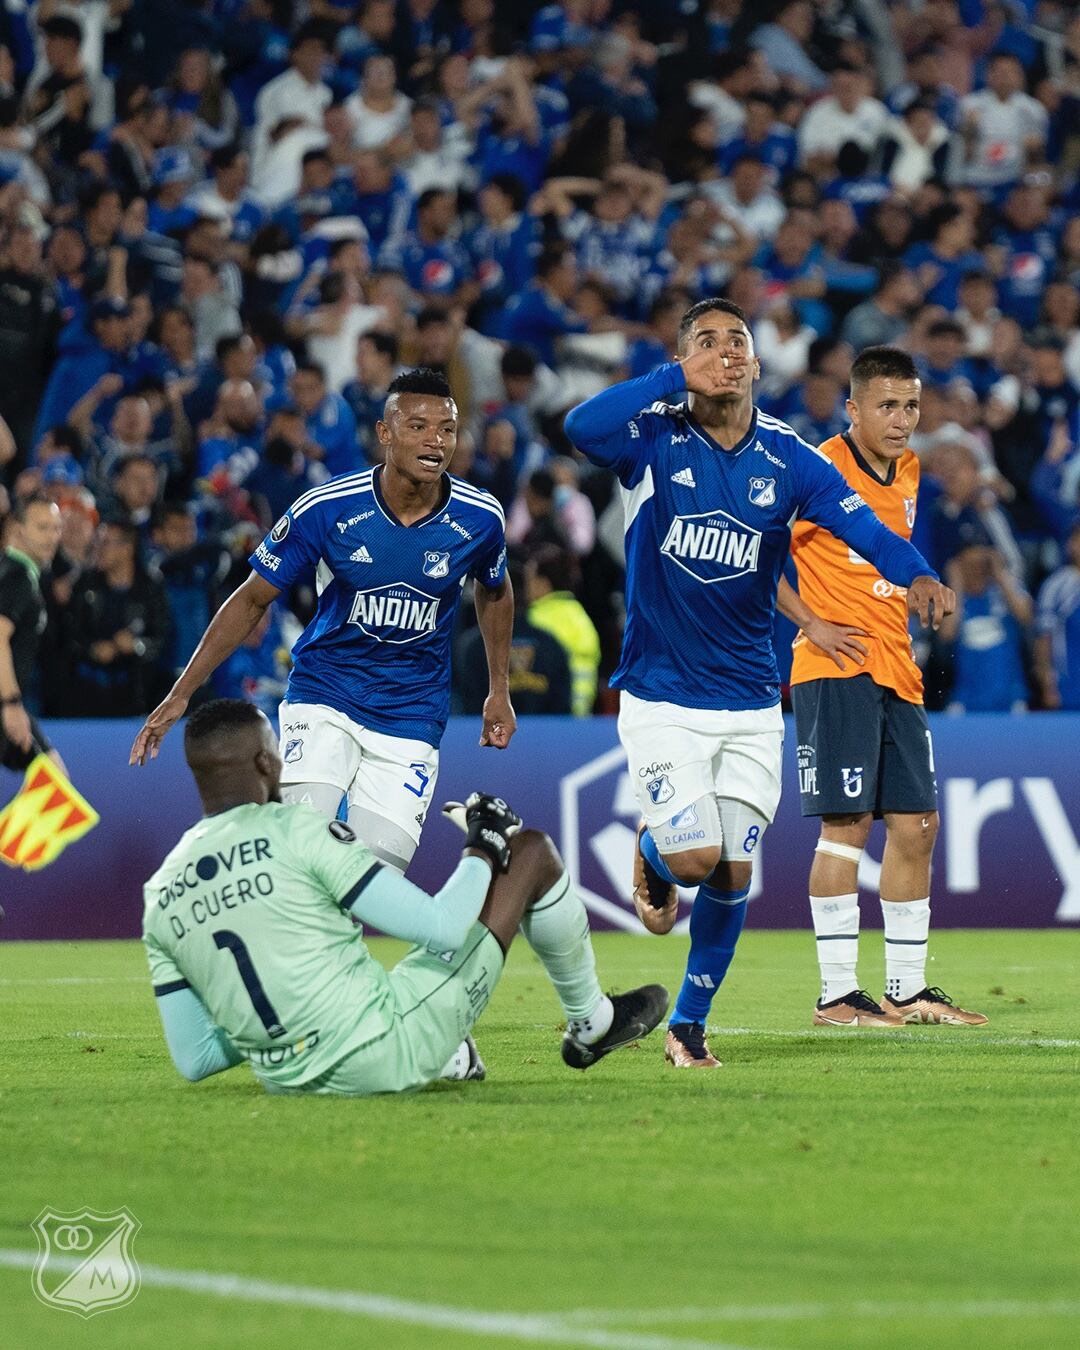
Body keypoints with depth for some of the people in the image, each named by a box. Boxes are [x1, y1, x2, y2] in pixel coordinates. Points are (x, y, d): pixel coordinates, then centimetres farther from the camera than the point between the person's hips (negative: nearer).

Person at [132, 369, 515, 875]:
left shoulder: (478, 518, -8)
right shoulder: (326, 509, -14)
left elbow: (494, 594, 16)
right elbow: (252, 600, -3)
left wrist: (499, 691, 15)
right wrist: (180, 695, -4)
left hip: (411, 717, 2)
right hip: (324, 695, -2)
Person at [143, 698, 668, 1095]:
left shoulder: (159, 896, 2)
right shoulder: (297, 833, -15)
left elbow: (193, 1061, 6)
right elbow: (441, 928, -16)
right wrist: (483, 849, 3)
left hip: (287, 1078, 7)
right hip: (390, 1055, -6)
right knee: (532, 851, 11)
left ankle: (450, 1061, 42)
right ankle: (591, 1024, 34)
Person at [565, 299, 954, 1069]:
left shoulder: (786, 458, -1)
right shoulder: (654, 437, -7)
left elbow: (856, 519, -16)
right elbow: (582, 428, -29)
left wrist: (915, 574, -35)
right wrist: (678, 379, -27)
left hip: (751, 703, 3)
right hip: (662, 698, -3)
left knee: (734, 874, 3)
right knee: (696, 856, -14)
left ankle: (689, 1025, 22)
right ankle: (651, 855, 25)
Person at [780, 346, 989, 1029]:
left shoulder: (909, 471, 13)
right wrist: (812, 625, -15)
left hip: (896, 667, 8)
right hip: (837, 670, -8)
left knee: (916, 825, 7)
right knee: (848, 823, -8)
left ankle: (909, 989, 15)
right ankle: (837, 993, -4)